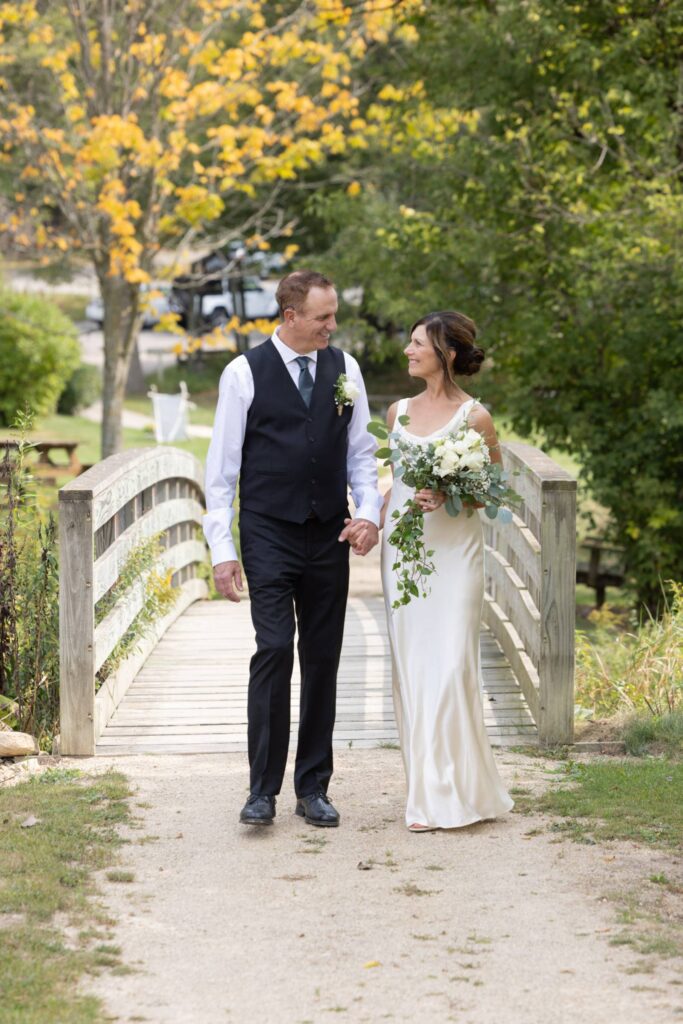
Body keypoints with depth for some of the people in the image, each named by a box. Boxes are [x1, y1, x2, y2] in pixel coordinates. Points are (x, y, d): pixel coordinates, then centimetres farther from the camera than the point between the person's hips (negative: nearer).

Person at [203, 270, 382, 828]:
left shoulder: (344, 368, 7)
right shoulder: (245, 373, -4)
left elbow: (361, 451, 12)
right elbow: (222, 466, -2)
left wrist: (368, 511, -5)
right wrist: (222, 547, -8)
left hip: (329, 536, 4)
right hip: (268, 536, -4)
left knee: (323, 660, 6)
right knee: (274, 649, -13)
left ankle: (314, 787, 15)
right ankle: (263, 789, -5)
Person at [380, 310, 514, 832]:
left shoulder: (474, 417, -6)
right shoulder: (399, 411, 11)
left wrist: (447, 498, -17)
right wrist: (377, 523, 14)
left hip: (453, 549, -5)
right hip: (402, 548, 6)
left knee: (448, 666, -9)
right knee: (410, 667, 5)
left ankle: (452, 792, -1)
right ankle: (426, 788, 14)